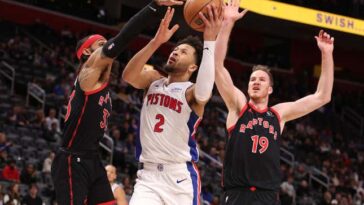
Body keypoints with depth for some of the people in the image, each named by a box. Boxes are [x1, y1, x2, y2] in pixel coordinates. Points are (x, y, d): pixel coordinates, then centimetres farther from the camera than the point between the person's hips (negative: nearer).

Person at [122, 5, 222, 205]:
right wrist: (156, 41, -25)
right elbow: (128, 76, -12)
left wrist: (209, 41, -33)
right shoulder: (153, 80, 10)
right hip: (148, 174, 3)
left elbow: (203, 93, -30)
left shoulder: (191, 91, -4)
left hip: (180, 176, -3)